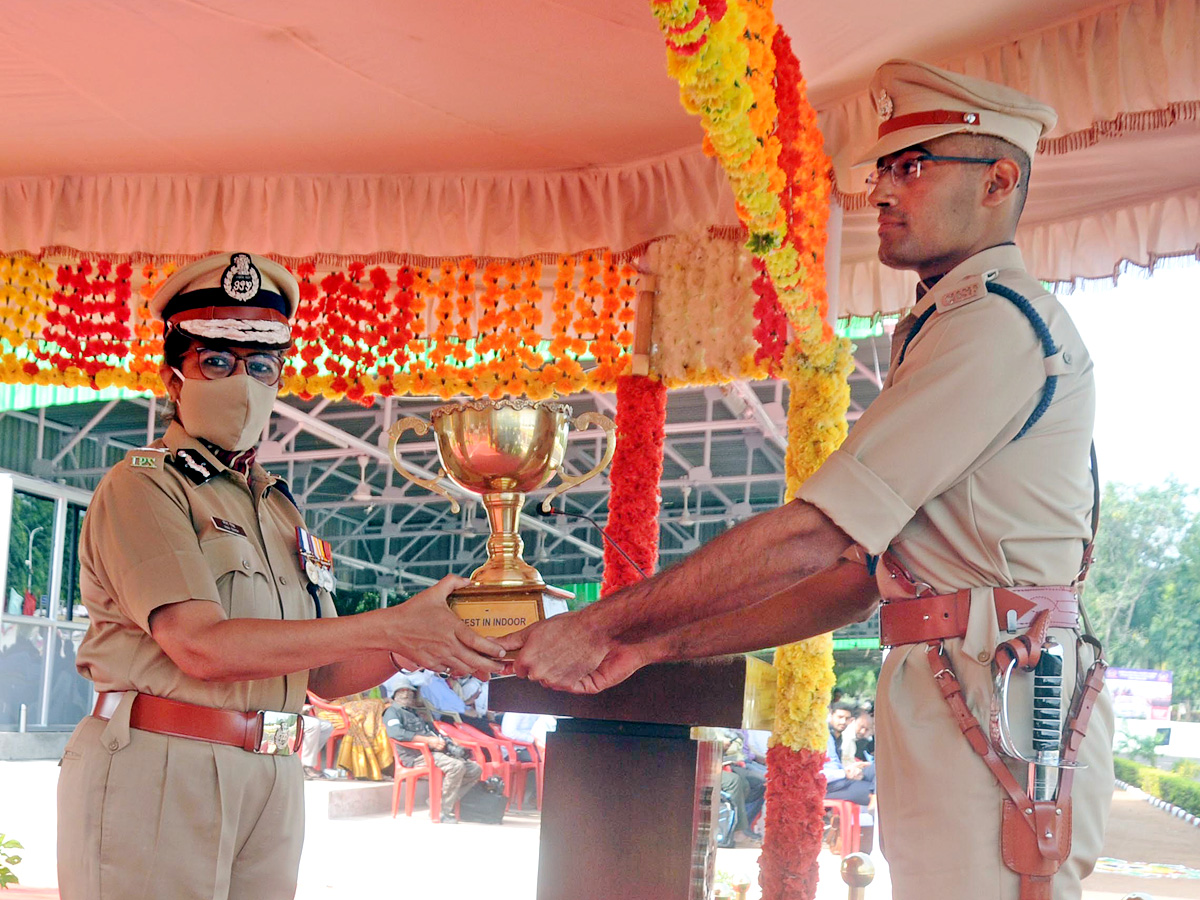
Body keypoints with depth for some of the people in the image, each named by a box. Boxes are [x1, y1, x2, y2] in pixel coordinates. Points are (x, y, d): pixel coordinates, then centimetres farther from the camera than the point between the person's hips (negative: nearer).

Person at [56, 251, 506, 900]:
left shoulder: (281, 511, 17)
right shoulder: (141, 487, -4)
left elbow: (325, 675, 15)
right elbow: (203, 646, -17)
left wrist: (413, 647, -6)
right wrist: (389, 627, -17)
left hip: (273, 779, 6)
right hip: (158, 773, -6)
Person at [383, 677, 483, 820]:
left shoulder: (417, 714, 33)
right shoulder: (392, 712, 7)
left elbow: (435, 733, 29)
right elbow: (395, 732, -14)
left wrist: (440, 740, 2)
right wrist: (428, 740, -19)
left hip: (434, 753, 9)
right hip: (416, 756, -9)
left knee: (475, 769, -3)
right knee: (456, 766, -31)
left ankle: (438, 802, -6)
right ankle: (444, 812, -24)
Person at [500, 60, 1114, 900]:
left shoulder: (998, 320, -11)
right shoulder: (938, 331, 23)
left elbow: (813, 538, -17)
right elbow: (864, 567, 19)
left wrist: (598, 626, -11)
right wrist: (659, 645, 12)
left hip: (995, 702, -10)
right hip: (939, 705, 10)